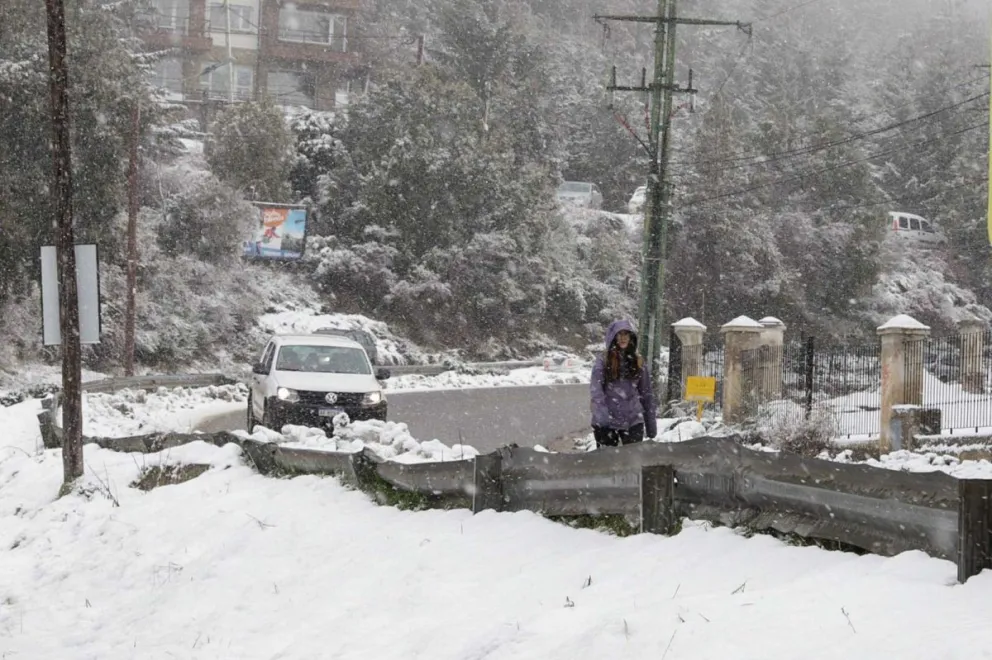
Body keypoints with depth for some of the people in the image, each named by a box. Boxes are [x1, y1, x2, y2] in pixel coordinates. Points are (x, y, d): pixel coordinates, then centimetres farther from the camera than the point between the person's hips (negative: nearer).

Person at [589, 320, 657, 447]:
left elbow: (647, 394, 12)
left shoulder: (638, 362, 9)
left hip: (633, 421, 2)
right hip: (606, 423, -2)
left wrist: (651, 425, 10)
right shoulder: (603, 361, -1)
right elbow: (595, 389, -12)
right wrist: (602, 414, -28)